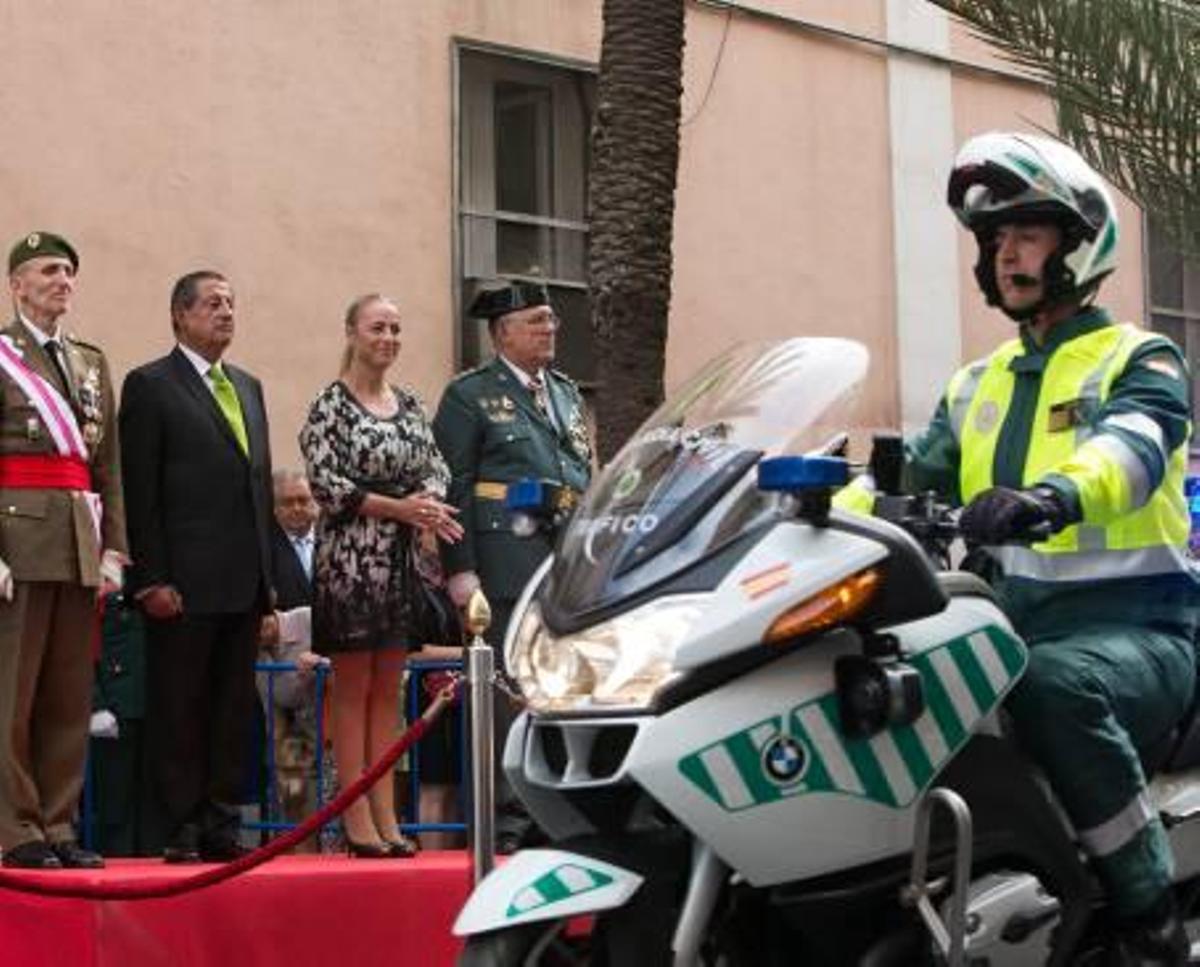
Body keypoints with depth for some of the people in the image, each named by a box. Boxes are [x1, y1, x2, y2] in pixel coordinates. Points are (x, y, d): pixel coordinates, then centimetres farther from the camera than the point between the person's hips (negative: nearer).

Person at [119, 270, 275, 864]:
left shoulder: (248, 387, 19)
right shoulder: (150, 386, -2)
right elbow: (140, 492, -8)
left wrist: (267, 573, 13)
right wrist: (153, 579, -14)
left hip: (244, 583, 7)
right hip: (184, 581, -6)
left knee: (234, 707, 8)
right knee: (179, 708, -1)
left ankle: (221, 826, 13)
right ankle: (182, 831, 3)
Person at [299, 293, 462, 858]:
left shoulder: (410, 404, 13)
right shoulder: (330, 405, -5)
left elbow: (434, 468, 13)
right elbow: (325, 483, -12)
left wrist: (428, 503, -10)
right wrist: (398, 508, -17)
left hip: (402, 559, 6)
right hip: (349, 557, -6)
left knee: (388, 689, 7)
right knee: (352, 688, -2)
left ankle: (386, 817, 10)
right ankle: (358, 822, 1)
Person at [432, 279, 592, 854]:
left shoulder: (567, 393, 20)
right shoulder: (470, 395, 1)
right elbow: (454, 487, -5)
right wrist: (460, 568, -12)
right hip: (509, 564, -6)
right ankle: (508, 819, -1)